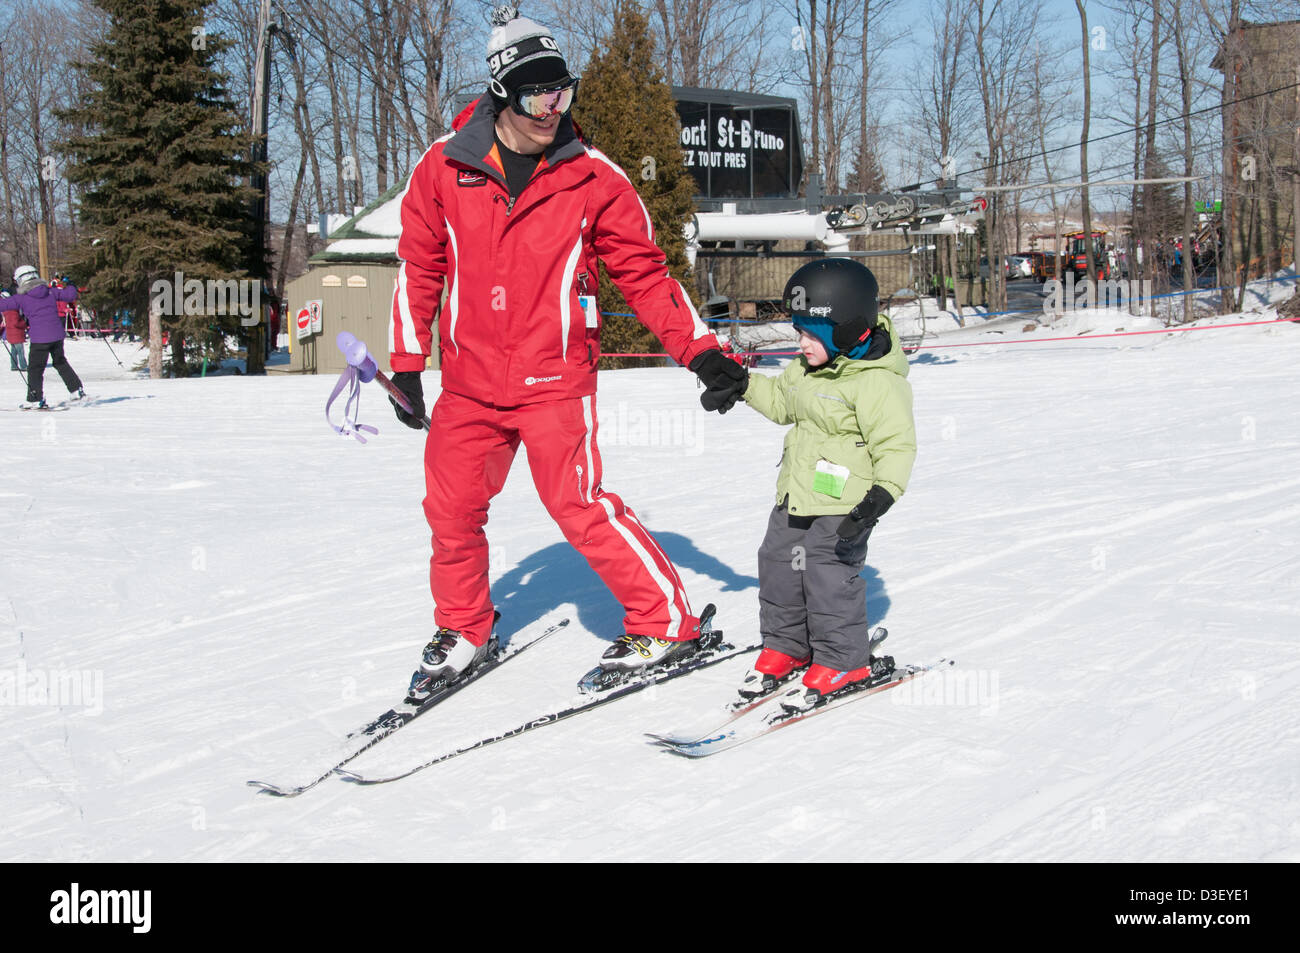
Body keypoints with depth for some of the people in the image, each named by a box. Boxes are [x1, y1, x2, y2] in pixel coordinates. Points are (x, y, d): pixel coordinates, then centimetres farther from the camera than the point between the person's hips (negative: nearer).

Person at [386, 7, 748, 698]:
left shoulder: (593, 177, -6)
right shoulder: (445, 167, -2)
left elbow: (644, 273, 0)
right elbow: (419, 267, 8)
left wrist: (701, 351, -8)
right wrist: (406, 363, 7)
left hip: (553, 380, -3)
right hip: (469, 382, 4)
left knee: (579, 506, -11)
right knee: (452, 508, 10)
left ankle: (666, 624, 4)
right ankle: (463, 631, 33)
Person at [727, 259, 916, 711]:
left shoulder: (877, 382, -19)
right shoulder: (806, 371, 9)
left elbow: (896, 444, -21)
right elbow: (781, 401, 26)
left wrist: (882, 493, -30)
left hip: (842, 507, -9)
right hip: (795, 500, 9)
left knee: (829, 578, -8)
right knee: (778, 566, 13)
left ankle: (843, 660, 8)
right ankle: (785, 646, 29)